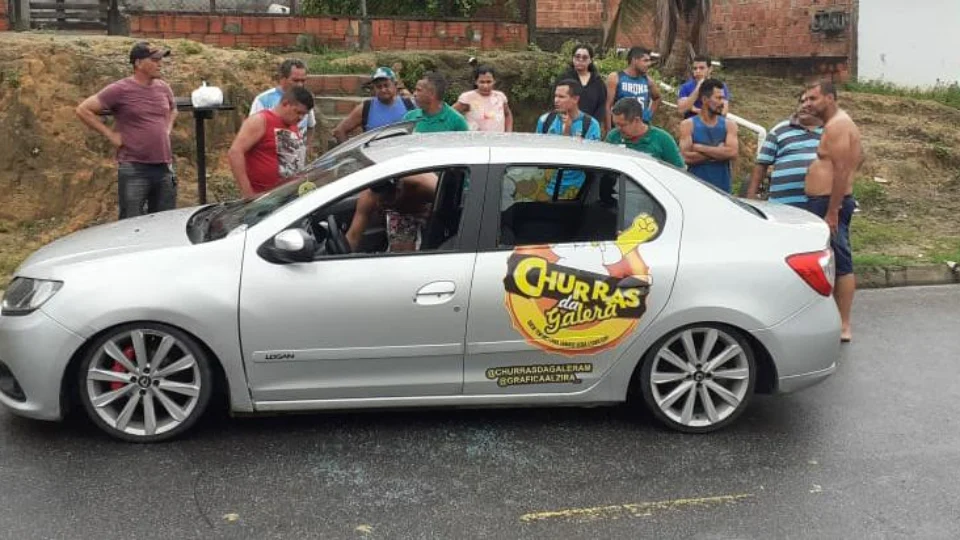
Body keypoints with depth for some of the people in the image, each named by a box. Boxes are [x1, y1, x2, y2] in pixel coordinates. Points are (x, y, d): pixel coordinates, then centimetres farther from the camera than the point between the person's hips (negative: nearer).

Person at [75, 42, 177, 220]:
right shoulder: (120, 90, -9)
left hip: (164, 167, 6)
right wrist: (110, 134, -8)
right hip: (134, 169, -6)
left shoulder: (163, 88, 8)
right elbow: (83, 110, -7)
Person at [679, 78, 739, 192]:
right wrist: (719, 152, -9)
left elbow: (732, 153, -9)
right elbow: (687, 157, -11)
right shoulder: (688, 125, 2)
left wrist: (699, 147, -10)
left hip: (723, 189, 2)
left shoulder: (729, 125, 8)